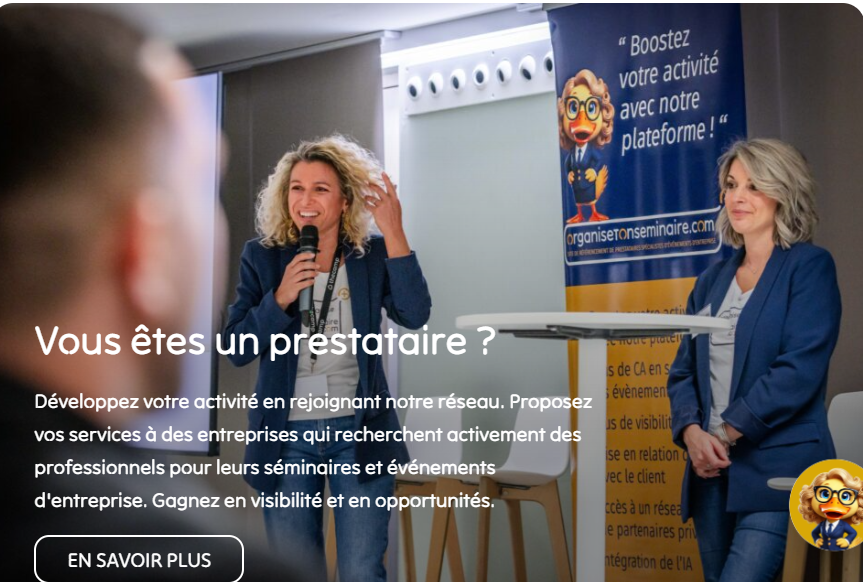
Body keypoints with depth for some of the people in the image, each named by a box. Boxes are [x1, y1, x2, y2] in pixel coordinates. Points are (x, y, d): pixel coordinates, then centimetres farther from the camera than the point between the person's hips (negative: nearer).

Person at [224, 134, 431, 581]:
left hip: (359, 432, -1)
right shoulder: (262, 257, 1)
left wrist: (394, 233, -21)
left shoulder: (372, 256, 0)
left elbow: (414, 315, -16)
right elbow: (236, 349, -4)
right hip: (286, 436, 1)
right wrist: (281, 298, -19)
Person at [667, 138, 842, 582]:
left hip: (778, 469, -6)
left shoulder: (809, 267, -2)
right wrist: (692, 432, -6)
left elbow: (799, 369, -12)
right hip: (713, 469, 6)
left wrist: (727, 433, -13)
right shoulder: (711, 282, 16)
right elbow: (683, 370, 13)